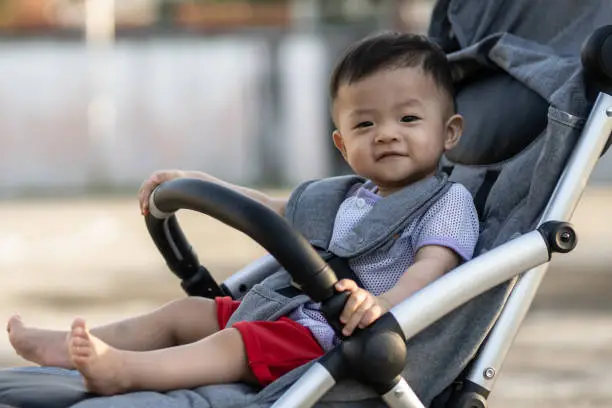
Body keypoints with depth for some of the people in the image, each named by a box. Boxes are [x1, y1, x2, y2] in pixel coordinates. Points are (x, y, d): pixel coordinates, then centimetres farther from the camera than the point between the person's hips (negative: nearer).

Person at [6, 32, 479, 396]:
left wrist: (382, 302, -45)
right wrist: (193, 182, 34)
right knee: (185, 312, 11)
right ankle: (69, 347, 12)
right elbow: (279, 212, 34)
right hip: (290, 313, 10)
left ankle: (122, 371, -48)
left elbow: (433, 265, -23)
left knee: (236, 343, -30)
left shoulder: (449, 202, -5)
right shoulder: (353, 199, 21)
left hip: (341, 337, -10)